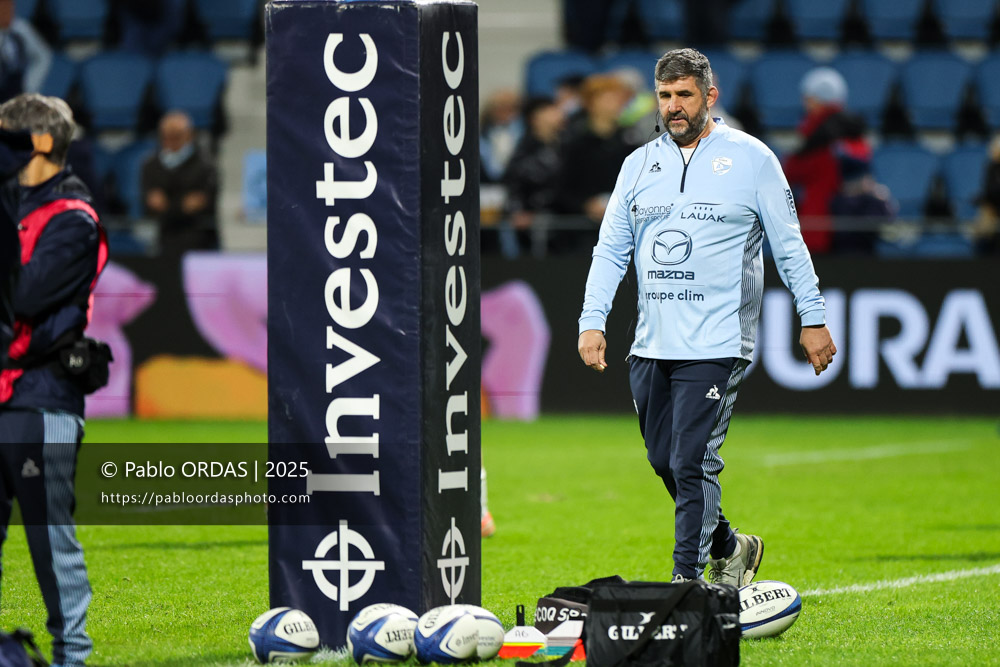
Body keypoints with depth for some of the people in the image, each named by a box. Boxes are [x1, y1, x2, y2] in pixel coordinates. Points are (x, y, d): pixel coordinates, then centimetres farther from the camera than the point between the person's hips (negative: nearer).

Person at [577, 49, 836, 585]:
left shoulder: (751, 158, 0)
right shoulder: (639, 164, 12)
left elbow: (789, 246, 3)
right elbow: (611, 249, 13)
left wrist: (812, 319, 2)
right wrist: (592, 321, 3)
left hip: (715, 345, -5)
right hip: (651, 347, 5)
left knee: (692, 464, -12)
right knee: (664, 461, 10)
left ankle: (687, 585, -8)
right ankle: (729, 548, 31)